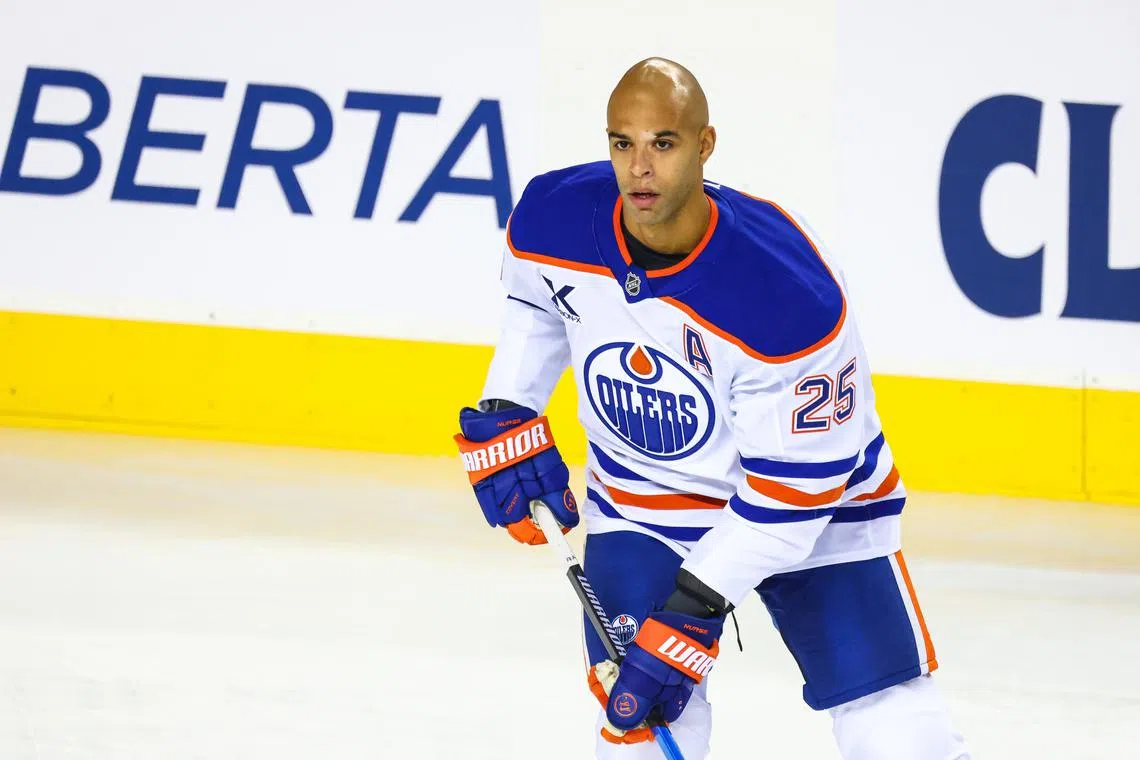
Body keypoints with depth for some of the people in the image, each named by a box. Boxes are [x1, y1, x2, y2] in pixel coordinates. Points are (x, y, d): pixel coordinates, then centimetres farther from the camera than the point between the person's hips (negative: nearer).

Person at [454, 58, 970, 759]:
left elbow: (797, 482, -25)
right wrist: (504, 416, -2)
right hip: (639, 497, 3)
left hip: (809, 499, -3)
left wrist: (693, 610, -26)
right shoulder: (554, 218, -18)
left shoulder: (791, 294, -33)